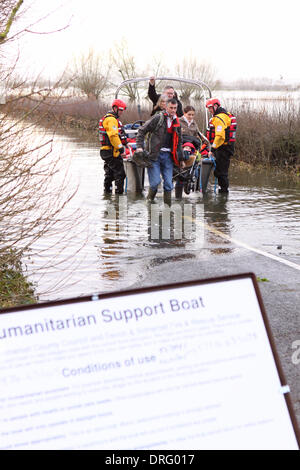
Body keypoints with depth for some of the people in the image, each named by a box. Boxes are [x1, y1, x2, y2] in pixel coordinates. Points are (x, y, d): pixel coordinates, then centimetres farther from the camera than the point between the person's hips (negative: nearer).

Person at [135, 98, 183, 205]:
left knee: (168, 183, 1)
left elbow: (179, 141, 24)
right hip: (155, 155, -5)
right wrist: (140, 146, -12)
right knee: (155, 181, -11)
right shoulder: (158, 118, -4)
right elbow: (142, 131, -3)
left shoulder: (176, 123, 14)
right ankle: (149, 200, 10)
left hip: (168, 155, 5)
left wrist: (180, 158, 23)